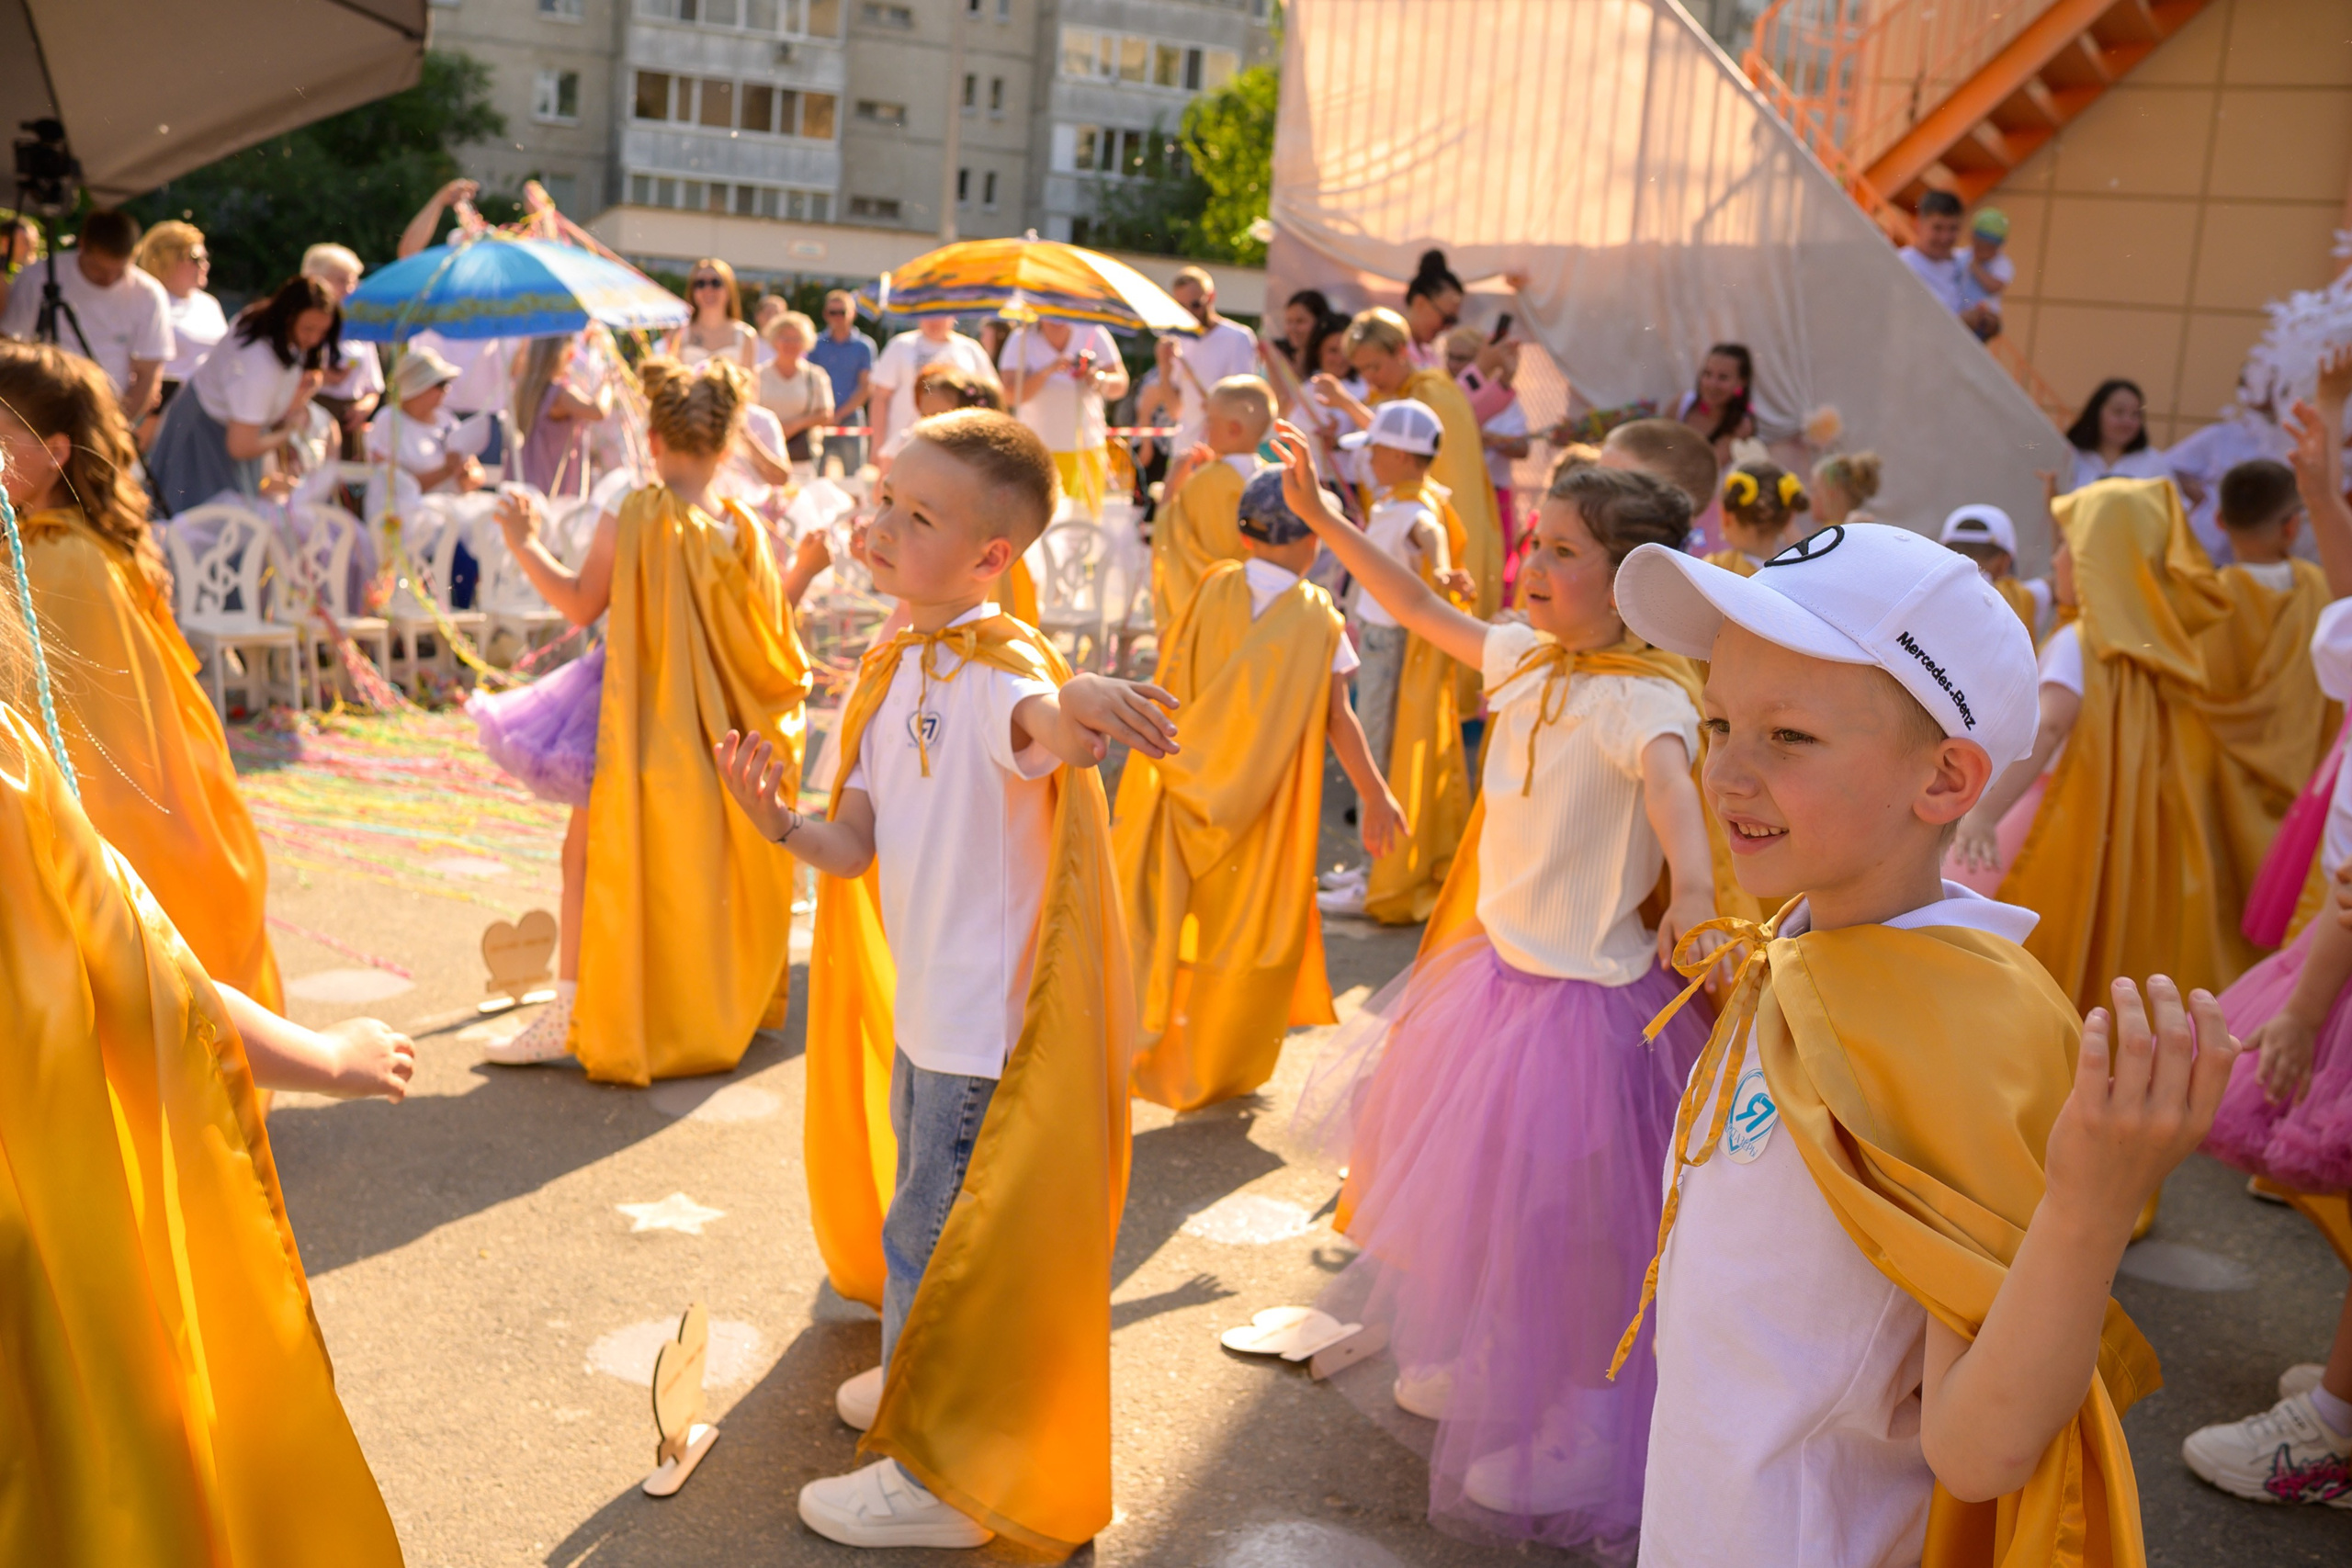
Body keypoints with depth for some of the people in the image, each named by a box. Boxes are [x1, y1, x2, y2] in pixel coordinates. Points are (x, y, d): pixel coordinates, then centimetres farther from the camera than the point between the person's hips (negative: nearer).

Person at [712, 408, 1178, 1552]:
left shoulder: (999, 665, -21)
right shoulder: (893, 672, 6)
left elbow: (1044, 726, -47)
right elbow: (858, 845, 5)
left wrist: (1076, 705, -70)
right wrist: (783, 825, -15)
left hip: (987, 1024, -9)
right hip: (920, 1005, 9)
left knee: (930, 1237, 2)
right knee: (918, 1221, 25)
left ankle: (942, 1480, 20)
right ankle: (925, 1380, 49)